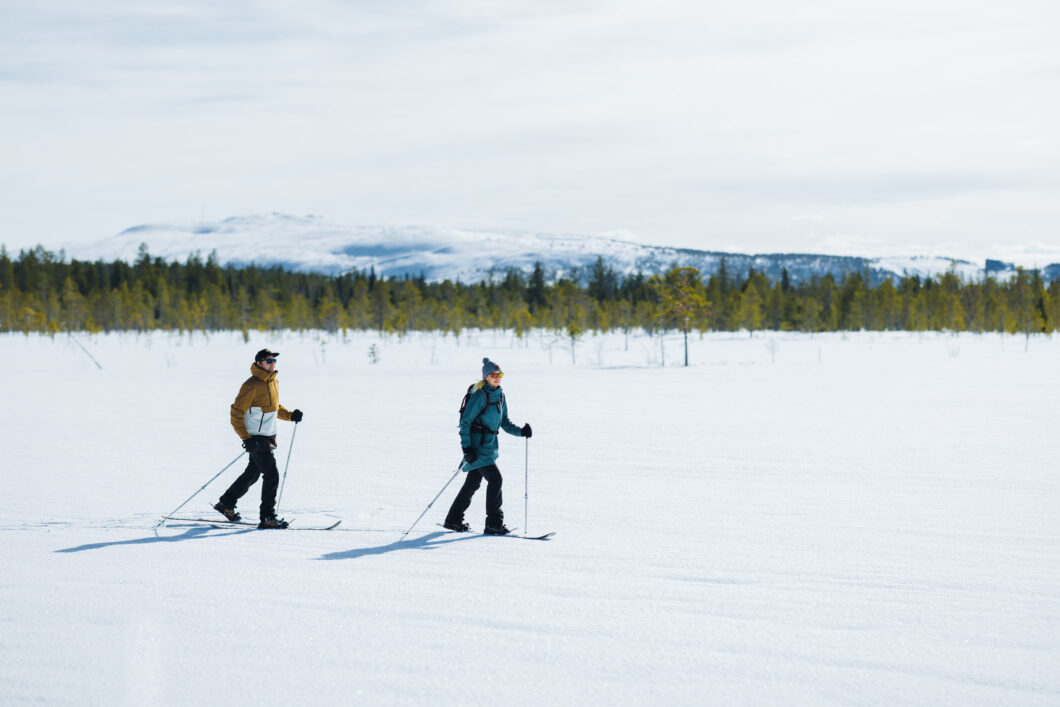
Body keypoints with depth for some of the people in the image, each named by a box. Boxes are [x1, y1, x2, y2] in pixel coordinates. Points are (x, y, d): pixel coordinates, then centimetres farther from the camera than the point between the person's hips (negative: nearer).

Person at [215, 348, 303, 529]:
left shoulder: (273, 382, 10)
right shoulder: (252, 385, -18)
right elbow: (236, 413, -18)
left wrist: (290, 415, 8)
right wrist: (246, 438, -25)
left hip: (269, 437, 9)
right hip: (256, 439, -9)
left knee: (252, 474, 18)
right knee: (272, 475, -11)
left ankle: (226, 504, 31)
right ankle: (267, 517, -6)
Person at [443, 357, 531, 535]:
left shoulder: (500, 395, 11)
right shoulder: (479, 396, -15)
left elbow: (504, 422, 17)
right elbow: (465, 422, -14)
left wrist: (520, 431, 0)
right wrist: (466, 447, -21)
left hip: (489, 445, 9)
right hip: (477, 444, -9)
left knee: (473, 482, 14)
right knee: (495, 479, -14)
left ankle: (454, 519, 25)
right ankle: (493, 523, -10)